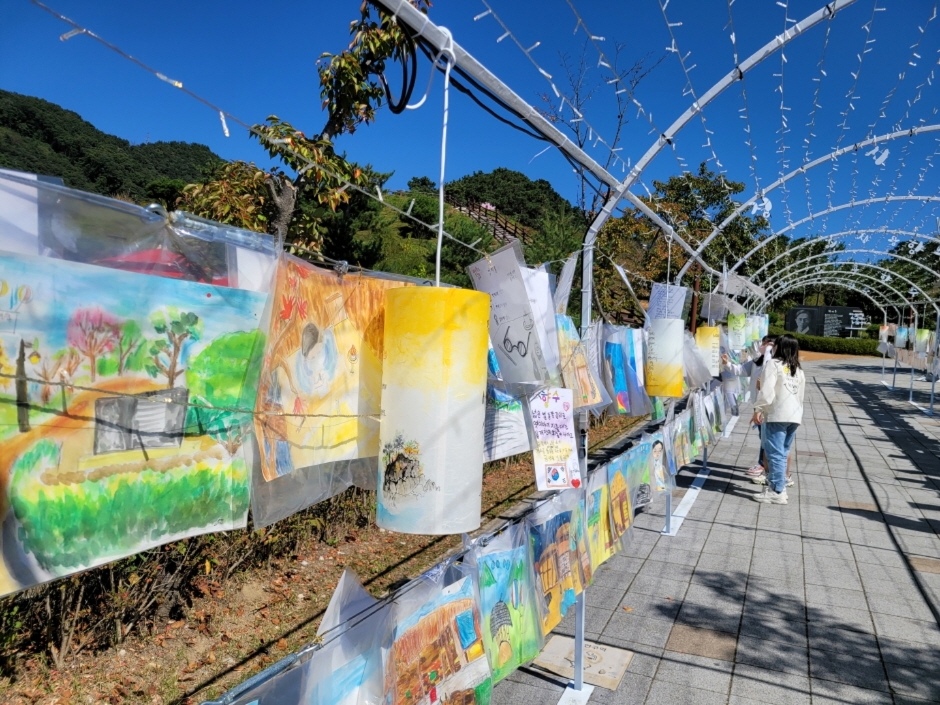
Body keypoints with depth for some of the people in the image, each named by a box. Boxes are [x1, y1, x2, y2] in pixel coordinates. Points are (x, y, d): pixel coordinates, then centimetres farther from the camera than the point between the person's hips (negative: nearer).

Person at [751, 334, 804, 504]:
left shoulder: (773, 363, -3)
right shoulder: (798, 369, 19)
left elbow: (767, 390, -13)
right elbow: (801, 393, 18)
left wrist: (758, 409, -9)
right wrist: (797, 411, 21)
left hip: (777, 414, -8)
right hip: (795, 415, 8)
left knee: (775, 453, -5)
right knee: (782, 453, 14)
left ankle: (777, 492, -5)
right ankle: (778, 485, 19)